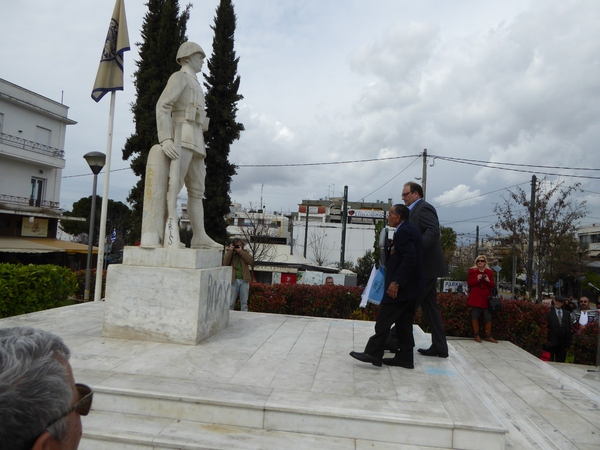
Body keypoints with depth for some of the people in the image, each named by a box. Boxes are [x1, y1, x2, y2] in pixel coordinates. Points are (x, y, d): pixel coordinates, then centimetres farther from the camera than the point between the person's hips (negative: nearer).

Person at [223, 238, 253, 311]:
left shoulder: (245, 253, 11)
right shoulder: (229, 253, 7)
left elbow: (250, 261, -7)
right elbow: (225, 263, -9)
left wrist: (240, 251, -9)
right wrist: (230, 250, -10)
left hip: (244, 280, 2)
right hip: (234, 280, -1)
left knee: (244, 302, 7)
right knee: (231, 302, 2)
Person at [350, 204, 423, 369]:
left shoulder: (402, 232, -15)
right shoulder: (411, 230, 16)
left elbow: (409, 259, -24)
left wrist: (396, 282, -25)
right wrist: (390, 248, 10)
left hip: (400, 286, -10)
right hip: (410, 286, 10)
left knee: (383, 321, -4)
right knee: (404, 323, 12)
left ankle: (373, 354, 1)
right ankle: (405, 357, 16)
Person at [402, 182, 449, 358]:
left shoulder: (424, 208, -10)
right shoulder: (416, 210, 20)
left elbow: (433, 231, -25)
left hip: (426, 266, -10)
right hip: (424, 266, 10)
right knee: (429, 306, 11)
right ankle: (439, 347, 16)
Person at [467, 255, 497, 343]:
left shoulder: (489, 272, 12)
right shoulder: (472, 271, 6)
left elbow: (492, 285, 9)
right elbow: (469, 283, 0)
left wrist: (488, 280, -11)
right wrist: (477, 279, -15)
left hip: (486, 297, 2)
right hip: (475, 297, -2)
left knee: (488, 317, 0)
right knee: (475, 315, -1)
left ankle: (488, 336, 9)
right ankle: (476, 335, 7)